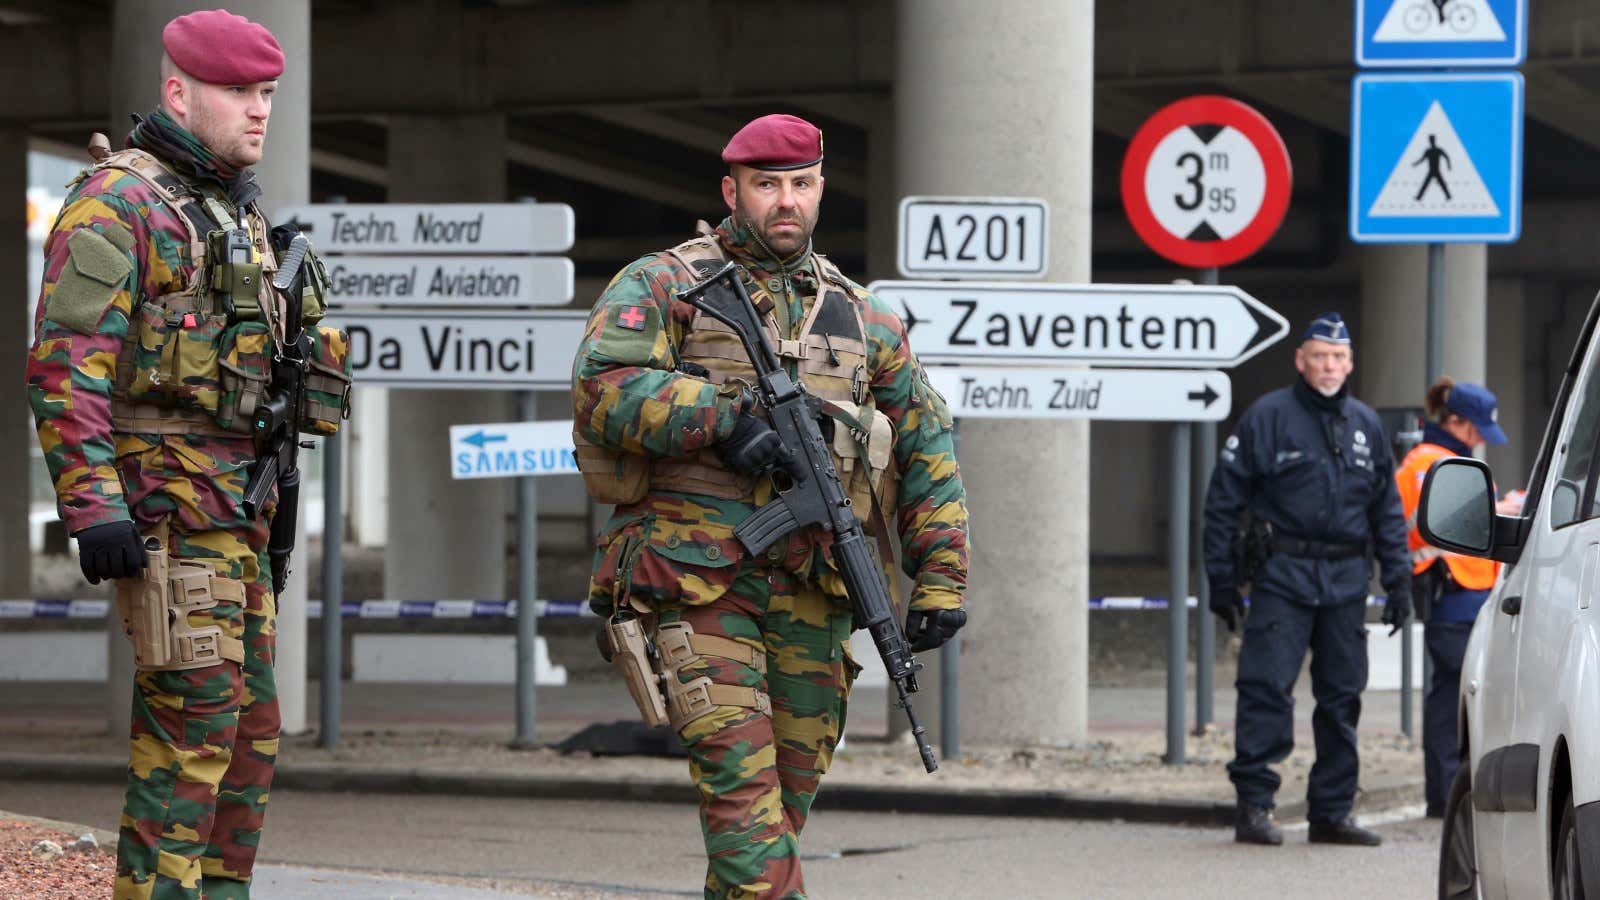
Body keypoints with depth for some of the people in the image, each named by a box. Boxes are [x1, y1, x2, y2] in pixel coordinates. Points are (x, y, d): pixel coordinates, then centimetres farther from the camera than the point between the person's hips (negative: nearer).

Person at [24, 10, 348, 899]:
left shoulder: (235, 211, 18)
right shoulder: (115, 205, -10)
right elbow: (64, 368, -17)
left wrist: (264, 505, 24)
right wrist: (92, 507, -25)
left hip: (232, 508, 9)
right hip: (164, 505, -9)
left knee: (249, 720, 10)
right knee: (195, 713, -12)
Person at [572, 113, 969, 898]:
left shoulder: (861, 317, 16)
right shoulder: (663, 287, 4)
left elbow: (927, 449, 18)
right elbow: (603, 385, -12)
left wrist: (940, 580, 10)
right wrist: (723, 420, -20)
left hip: (807, 591, 5)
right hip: (698, 580, -4)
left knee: (791, 790, 5)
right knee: (739, 773, -16)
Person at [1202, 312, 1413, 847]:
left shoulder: (1366, 426, 13)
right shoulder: (1267, 418, -1)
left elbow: (1388, 511, 19)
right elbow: (1223, 501, 0)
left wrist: (1399, 580, 10)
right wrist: (1221, 581, -4)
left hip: (1346, 582, 4)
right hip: (1282, 576, -4)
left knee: (1342, 697, 6)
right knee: (1266, 688, -11)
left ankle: (1331, 812, 13)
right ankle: (1254, 805, -8)